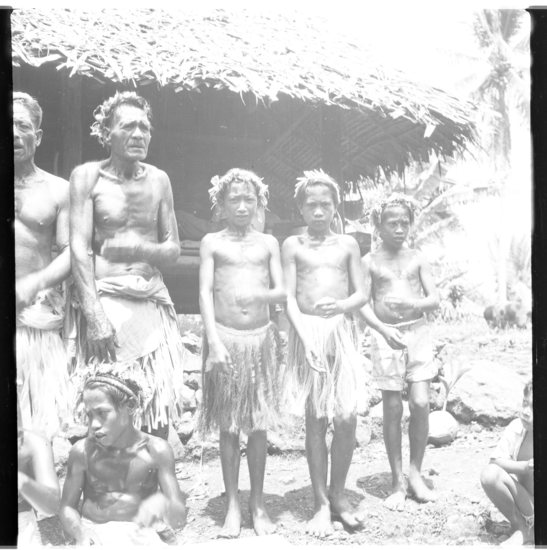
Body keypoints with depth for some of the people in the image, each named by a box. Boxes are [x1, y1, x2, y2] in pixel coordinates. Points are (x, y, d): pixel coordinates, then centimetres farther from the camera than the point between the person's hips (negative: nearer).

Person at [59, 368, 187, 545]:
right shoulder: (82, 451, -3)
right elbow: (67, 507, 5)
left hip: (139, 535, 0)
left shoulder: (156, 450, -6)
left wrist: (162, 502, -25)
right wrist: (80, 534, -15)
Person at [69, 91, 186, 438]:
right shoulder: (87, 176, 0)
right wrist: (95, 316, -18)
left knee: (159, 415, 3)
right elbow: (79, 250, -8)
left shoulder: (158, 180, 10)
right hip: (106, 301, -3)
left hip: (153, 302, 4)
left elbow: (173, 249, 12)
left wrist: (140, 248, -11)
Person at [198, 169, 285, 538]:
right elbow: (205, 293, -3)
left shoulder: (268, 243, 9)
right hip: (226, 338, -1)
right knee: (229, 427, 3)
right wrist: (214, 341, -13)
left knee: (258, 426, 5)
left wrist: (262, 294, -20)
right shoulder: (212, 243, 4)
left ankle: (258, 503, 17)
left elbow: (282, 292, 3)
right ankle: (233, 505, 13)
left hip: (261, 338, 2)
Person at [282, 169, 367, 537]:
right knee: (316, 418, 1)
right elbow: (289, 297, -2)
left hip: (342, 330, 1)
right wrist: (306, 335, -15)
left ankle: (338, 495, 14)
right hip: (307, 332, -1)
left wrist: (343, 306, -15)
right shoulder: (293, 245, 6)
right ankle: (321, 504, 11)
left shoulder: (348, 244, 11)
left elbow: (361, 293, 7)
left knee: (347, 417, -6)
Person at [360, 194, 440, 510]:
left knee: (421, 403, -8)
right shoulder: (370, 262, 3)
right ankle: (398, 481, 12)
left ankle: (416, 472, 12)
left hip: (418, 332, 1)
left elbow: (435, 299, 3)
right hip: (385, 335, -1)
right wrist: (383, 328, -17)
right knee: (393, 408, 1)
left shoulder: (417, 259, 7)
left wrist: (413, 303, -18)